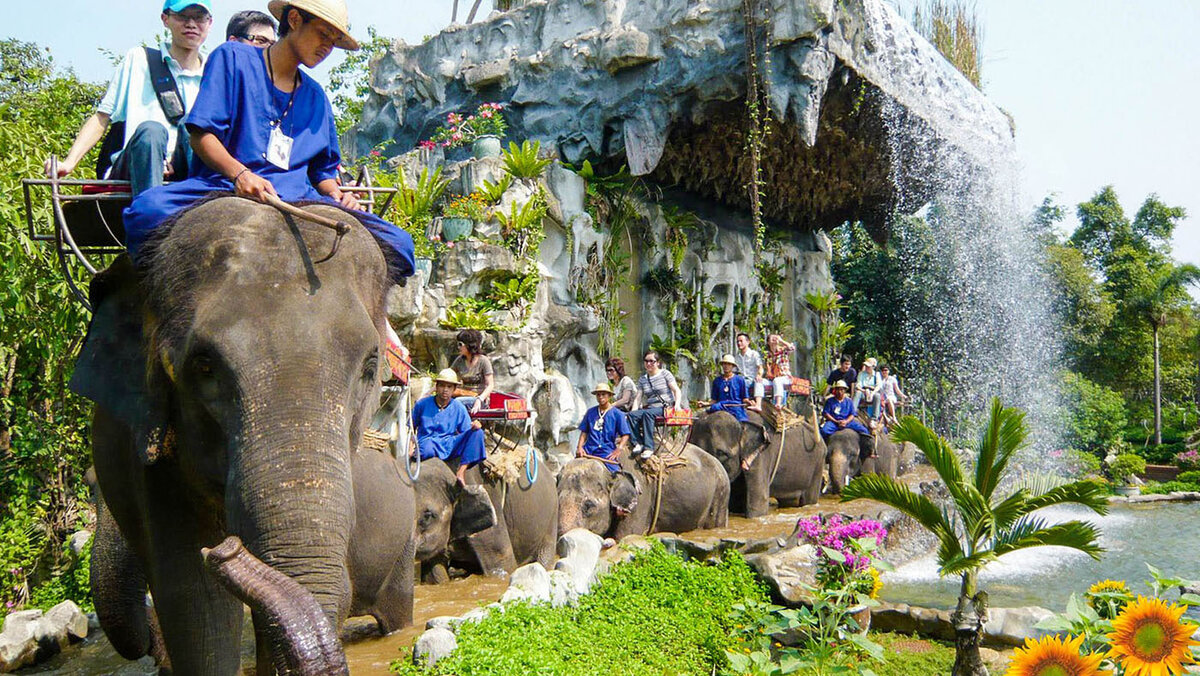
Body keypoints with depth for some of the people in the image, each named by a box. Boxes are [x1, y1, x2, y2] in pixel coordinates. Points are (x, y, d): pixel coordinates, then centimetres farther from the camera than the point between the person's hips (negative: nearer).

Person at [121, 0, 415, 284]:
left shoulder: (316, 97, 25)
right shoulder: (233, 58, 10)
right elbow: (201, 134, 0)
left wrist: (336, 196, 0)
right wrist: (239, 173, -20)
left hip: (297, 201, 4)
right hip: (226, 185, -4)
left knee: (397, 243, -17)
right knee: (149, 209, -36)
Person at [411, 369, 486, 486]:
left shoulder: (459, 408, 6)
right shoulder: (422, 404, 4)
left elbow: (467, 433, 7)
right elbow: (411, 427, 14)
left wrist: (474, 427, -17)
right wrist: (411, 444, -2)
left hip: (449, 445, 4)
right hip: (427, 442, -4)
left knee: (477, 432, -20)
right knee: (427, 450, -45)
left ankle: (461, 472, -29)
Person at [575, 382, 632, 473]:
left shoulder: (617, 413, 5)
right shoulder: (591, 412, 16)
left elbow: (625, 435, 1)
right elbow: (584, 432, 16)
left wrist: (619, 449, -15)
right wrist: (579, 447, -1)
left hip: (607, 450, -3)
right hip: (589, 449, 3)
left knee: (613, 471, -30)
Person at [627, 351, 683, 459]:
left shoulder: (665, 374, 5)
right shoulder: (642, 379, 17)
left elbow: (677, 391, -2)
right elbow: (638, 398, 11)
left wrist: (677, 404, -20)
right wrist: (634, 411, -7)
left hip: (666, 407, -5)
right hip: (650, 408, 5)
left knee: (647, 413, -36)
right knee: (631, 415, -24)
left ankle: (649, 447, -40)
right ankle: (638, 443, -30)